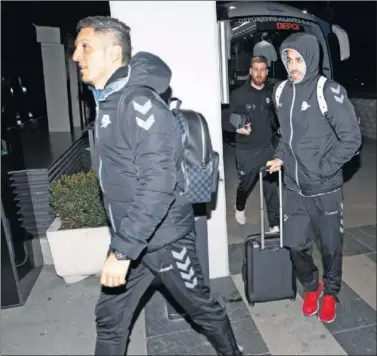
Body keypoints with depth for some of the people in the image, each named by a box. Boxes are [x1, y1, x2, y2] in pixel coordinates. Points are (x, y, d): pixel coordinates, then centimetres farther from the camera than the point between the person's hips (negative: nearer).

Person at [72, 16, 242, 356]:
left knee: (202, 308, 15)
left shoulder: (138, 102, -21)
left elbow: (158, 184, -29)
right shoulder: (107, 101, 10)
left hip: (165, 238, -8)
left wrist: (122, 250, -28)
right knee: (109, 318, 17)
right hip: (130, 237, 9)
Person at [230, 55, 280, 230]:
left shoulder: (270, 93, 3)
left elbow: (273, 117, 14)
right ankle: (240, 208, 45)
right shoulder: (238, 94, -8)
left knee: (272, 187, 2)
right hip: (246, 150, -2)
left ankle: (275, 224, 13)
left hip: (267, 147, 3)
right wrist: (239, 128, -23)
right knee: (245, 184, 15)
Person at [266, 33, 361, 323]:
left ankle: (330, 293, 39)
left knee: (331, 246, 13)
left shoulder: (329, 92, -13)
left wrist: (324, 168, -15)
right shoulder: (283, 93, 4)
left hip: (326, 188, -4)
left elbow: (351, 138, -11)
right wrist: (281, 157, 3)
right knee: (296, 244, 10)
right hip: (294, 187, 4)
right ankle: (312, 287, 38)